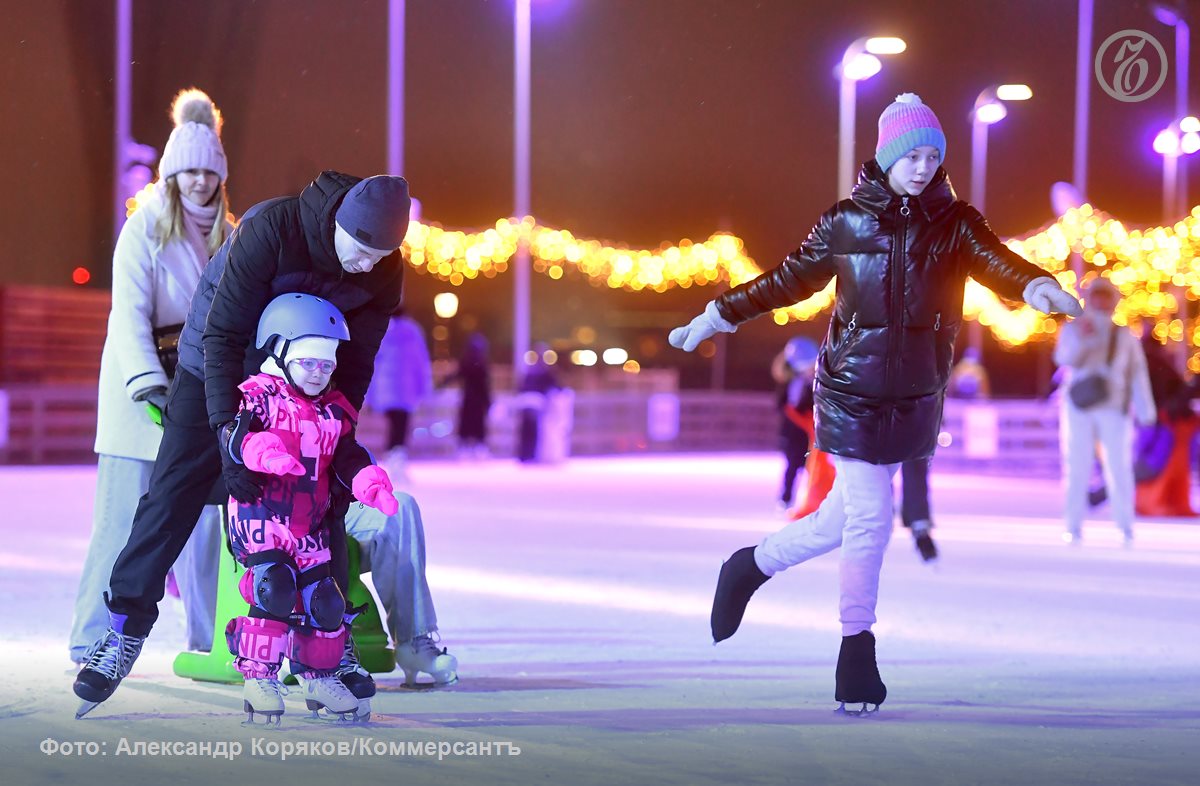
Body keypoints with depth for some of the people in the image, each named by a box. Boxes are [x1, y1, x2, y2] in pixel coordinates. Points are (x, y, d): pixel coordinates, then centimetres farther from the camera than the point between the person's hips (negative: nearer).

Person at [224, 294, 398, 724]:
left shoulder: (334, 411, 13)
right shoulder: (257, 396, -5)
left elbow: (349, 459, 10)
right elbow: (236, 438, -21)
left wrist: (370, 482, -12)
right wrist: (265, 451, -43)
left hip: (310, 525, 6)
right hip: (260, 515, -6)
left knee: (324, 598, 6)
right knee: (273, 588, -21)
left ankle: (319, 677, 26)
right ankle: (259, 679, -11)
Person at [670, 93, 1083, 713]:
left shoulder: (955, 223, 1)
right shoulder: (846, 222, -2)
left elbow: (997, 261, -15)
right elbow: (789, 279, 7)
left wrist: (1037, 287, -37)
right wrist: (716, 317, 8)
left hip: (914, 399, 3)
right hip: (851, 391, -3)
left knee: (845, 517, 10)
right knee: (869, 518, -5)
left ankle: (751, 566, 34)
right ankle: (857, 652, 8)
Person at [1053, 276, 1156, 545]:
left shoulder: (1125, 335, 13)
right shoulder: (1073, 329, 10)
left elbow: (1138, 373, 10)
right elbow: (1065, 358, -6)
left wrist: (1146, 411, 4)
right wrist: (1080, 339, -25)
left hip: (1113, 407, 0)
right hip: (1078, 407, 0)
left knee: (1119, 467, -7)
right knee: (1077, 467, -3)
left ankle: (1125, 527, -4)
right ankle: (1074, 527, -2)